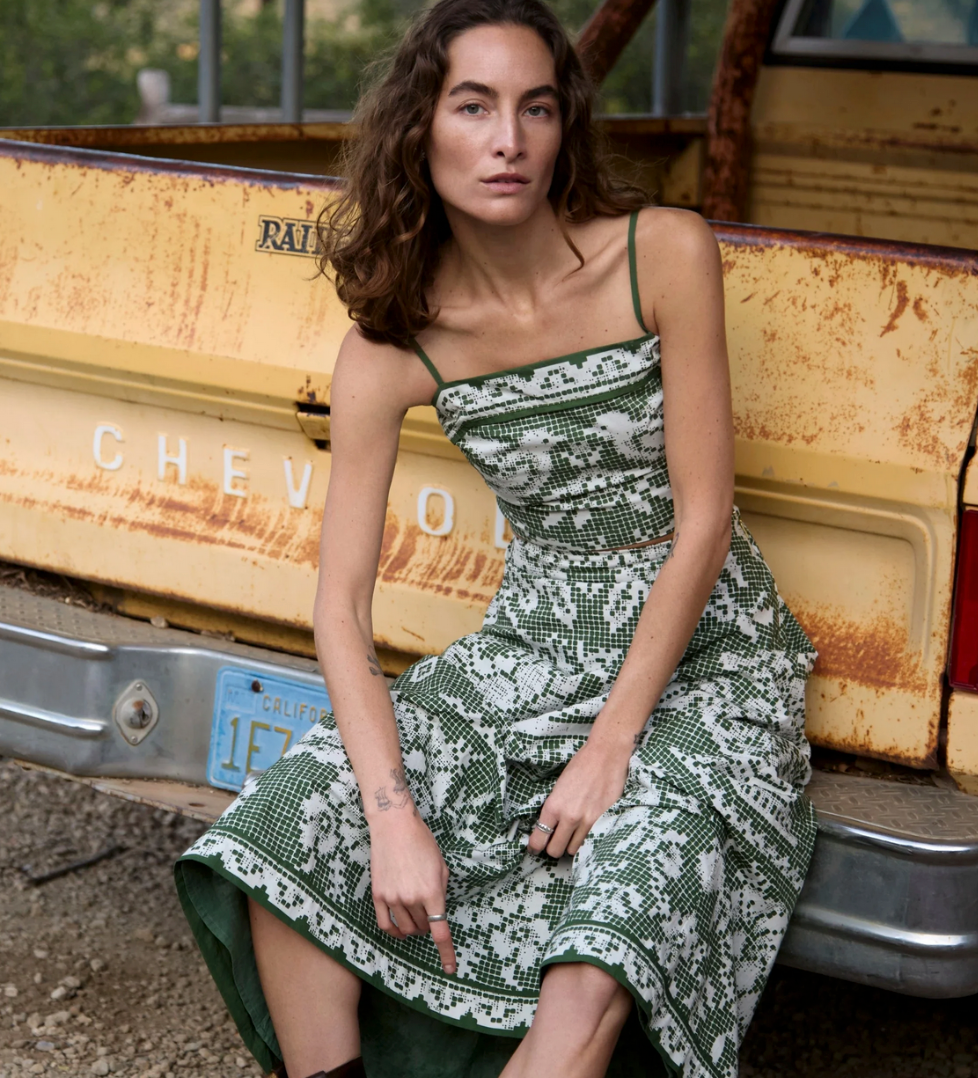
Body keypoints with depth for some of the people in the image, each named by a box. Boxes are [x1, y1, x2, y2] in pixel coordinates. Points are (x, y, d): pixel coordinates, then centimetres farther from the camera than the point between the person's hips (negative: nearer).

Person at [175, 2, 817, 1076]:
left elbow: (703, 522, -12)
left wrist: (610, 748, -15)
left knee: (597, 969, -28)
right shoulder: (392, 345, -6)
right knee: (282, 830, -15)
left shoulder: (663, 254, -14)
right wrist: (392, 813, -20)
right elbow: (342, 599, -8)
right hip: (534, 649, 4)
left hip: (705, 657, -3)